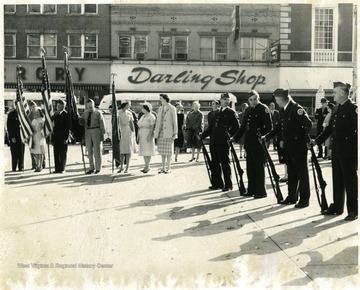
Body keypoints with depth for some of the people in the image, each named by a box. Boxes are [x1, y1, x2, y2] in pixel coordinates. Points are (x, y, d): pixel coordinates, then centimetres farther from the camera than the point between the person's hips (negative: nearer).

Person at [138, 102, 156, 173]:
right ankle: (146, 166, 12)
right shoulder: (142, 117, 17)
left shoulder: (151, 116, -8)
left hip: (148, 135, -8)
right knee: (143, 151, 7)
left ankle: (147, 166, -6)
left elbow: (152, 127, -15)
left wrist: (149, 135, -23)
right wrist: (138, 135, 12)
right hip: (142, 136, 8)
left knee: (147, 151, -8)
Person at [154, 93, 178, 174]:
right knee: (162, 150, 7)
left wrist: (175, 133, -8)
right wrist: (156, 132, 10)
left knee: (168, 150, -2)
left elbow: (175, 121, -3)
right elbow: (158, 121, 16)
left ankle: (168, 168, 5)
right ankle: (163, 168, 13)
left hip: (168, 132, -5)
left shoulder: (172, 108, -2)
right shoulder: (160, 109, 14)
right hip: (161, 132, 5)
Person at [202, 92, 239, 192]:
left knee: (225, 163, -2)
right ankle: (217, 183, 19)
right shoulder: (217, 112, 18)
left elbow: (236, 127, -4)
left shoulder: (231, 113, 0)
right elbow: (211, 126, 20)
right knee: (215, 163, 10)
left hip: (223, 142, -6)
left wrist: (228, 135, -9)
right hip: (214, 142, 6)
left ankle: (228, 185, 5)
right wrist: (203, 135, 13)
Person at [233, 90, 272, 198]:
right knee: (250, 168, 11)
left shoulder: (263, 109, -6)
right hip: (249, 144, 7)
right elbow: (243, 126, 21)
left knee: (259, 168, -2)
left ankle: (261, 191, 6)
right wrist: (235, 138, 18)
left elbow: (269, 126, -12)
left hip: (259, 144, -7)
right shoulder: (249, 110, 16)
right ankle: (251, 190, 19)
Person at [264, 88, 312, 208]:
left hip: (299, 147, -8)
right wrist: (267, 137, 16)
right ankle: (292, 197, 24)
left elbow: (308, 124, -18)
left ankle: (304, 199, 7)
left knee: (302, 173, 0)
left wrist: (303, 138, -12)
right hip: (288, 147, 8)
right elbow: (279, 126, 18)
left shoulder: (296, 108, -16)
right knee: (291, 173, 15)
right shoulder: (282, 110, 10)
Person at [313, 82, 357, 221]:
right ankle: (337, 207, 24)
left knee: (350, 181, 0)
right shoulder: (337, 109, 13)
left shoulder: (353, 108, -11)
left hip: (349, 152, -8)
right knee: (337, 181, 13)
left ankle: (353, 211, 8)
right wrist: (317, 141, 15)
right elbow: (330, 128, 18)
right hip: (337, 151, 8)